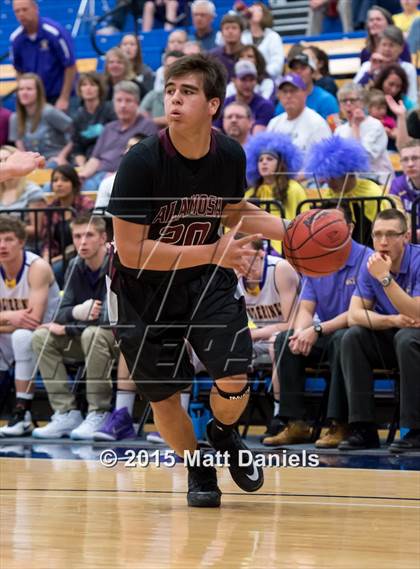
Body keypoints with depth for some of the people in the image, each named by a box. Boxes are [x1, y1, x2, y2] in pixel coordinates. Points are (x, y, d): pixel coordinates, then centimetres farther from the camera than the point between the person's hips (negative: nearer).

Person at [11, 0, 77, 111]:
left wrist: (64, 99, -14)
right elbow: (19, 70, 9)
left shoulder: (55, 32, -18)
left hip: (59, 94, -4)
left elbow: (70, 67, -13)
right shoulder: (15, 39, -4)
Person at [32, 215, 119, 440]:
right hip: (85, 337, 7)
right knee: (41, 337, -10)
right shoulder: (75, 267, 2)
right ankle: (66, 413, -11)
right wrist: (77, 312, -27)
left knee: (93, 333, -37)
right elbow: (63, 310, 0)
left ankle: (98, 415, -25)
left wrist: (67, 328, -22)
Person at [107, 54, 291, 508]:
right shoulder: (141, 162, -25)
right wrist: (214, 252, -29)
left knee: (234, 382, -12)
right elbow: (132, 252, -26)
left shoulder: (230, 156, -10)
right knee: (163, 395, 4)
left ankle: (223, 435, 23)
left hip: (206, 282, 3)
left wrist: (291, 230, -2)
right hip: (143, 291, -2)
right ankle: (197, 469, 33)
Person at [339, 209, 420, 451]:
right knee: (353, 338, -18)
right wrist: (393, 320, -25)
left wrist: (385, 278, -37)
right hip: (390, 340, 5)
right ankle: (363, 429, -16)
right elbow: (354, 315, -9)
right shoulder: (371, 265, -2)